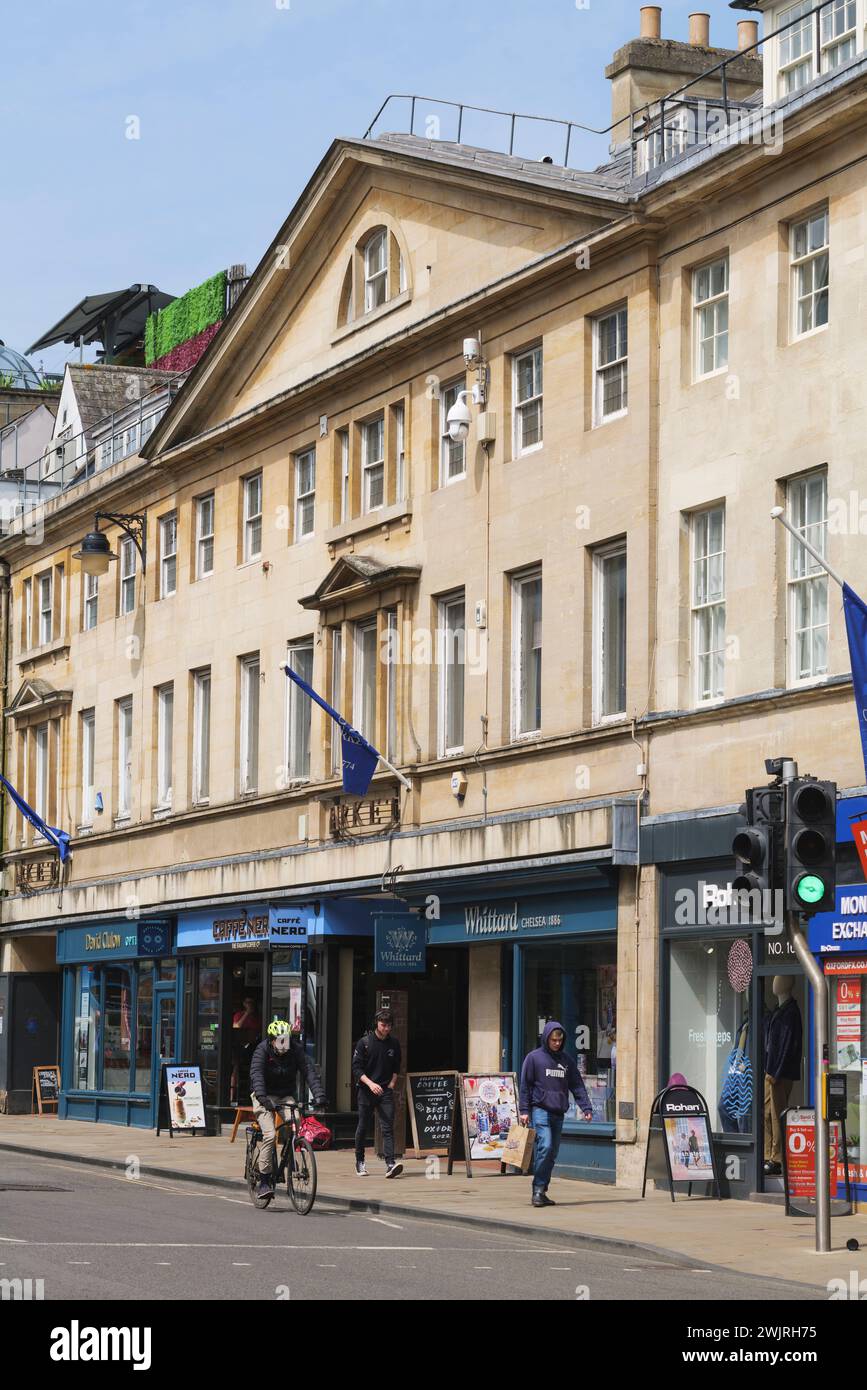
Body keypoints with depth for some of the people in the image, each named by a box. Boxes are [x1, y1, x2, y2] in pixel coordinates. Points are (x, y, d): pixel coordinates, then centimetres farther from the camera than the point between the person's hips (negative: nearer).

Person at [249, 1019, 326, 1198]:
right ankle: (264, 1180, -14)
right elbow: (256, 1075, -29)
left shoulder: (295, 1050, -7)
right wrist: (262, 1098, -46)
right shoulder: (262, 1050, -16)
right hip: (265, 1097, -3)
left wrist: (319, 1095, -31)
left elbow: (309, 1071, -16)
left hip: (285, 1096, 3)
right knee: (270, 1135, -19)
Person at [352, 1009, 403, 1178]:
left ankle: (390, 1164, -20)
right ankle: (359, 1162, 25)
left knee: (388, 1127, -11)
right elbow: (356, 1067, -6)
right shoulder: (364, 1042, -3)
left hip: (386, 1090, 1)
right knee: (363, 1127, 8)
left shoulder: (394, 1044, 7)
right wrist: (370, 1083, -19)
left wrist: (391, 1084, 3)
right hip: (366, 1090, -1)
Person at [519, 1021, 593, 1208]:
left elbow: (577, 1086, 11)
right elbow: (525, 1086, 0)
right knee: (545, 1146, -20)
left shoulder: (567, 1061, 13)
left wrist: (586, 1108, -1)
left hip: (558, 1113, 5)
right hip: (540, 1110, -5)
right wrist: (524, 1110, -8)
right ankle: (538, 1190, -16)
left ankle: (541, 1191, 13)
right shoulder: (534, 1058, 1)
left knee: (553, 1153, 6)